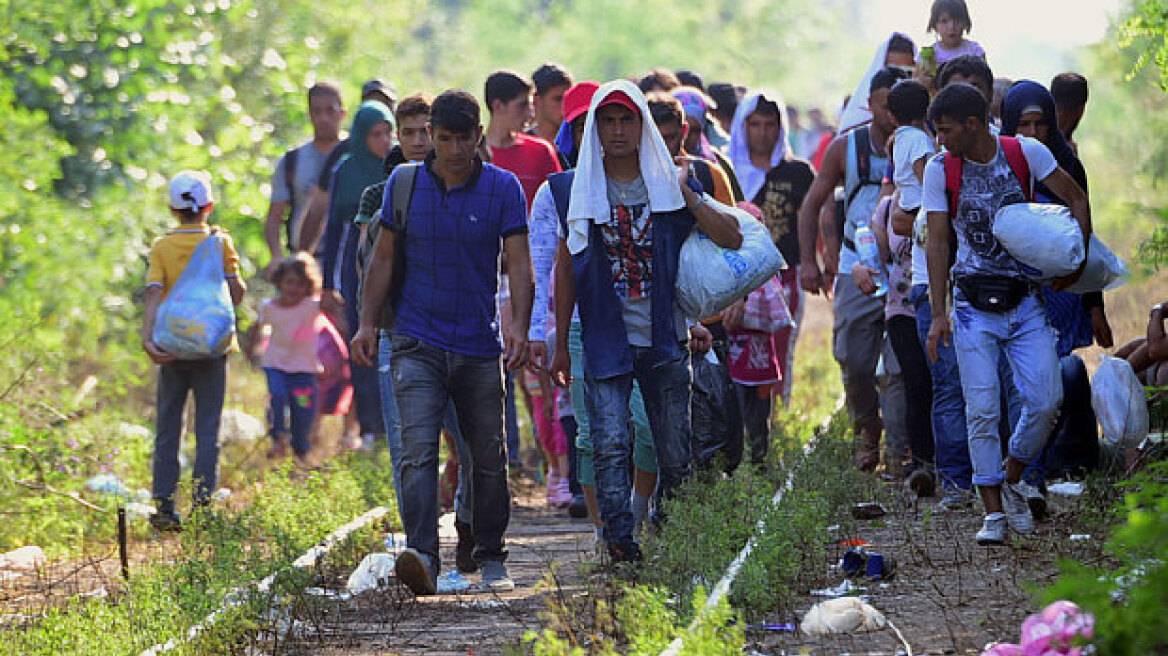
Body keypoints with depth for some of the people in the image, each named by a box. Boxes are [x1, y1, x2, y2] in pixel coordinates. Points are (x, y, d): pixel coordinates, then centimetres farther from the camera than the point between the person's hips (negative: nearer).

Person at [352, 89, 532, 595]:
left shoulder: (503, 187, 1)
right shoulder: (405, 184, 4)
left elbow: (519, 263, -3)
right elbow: (384, 257, 10)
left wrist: (519, 326, -17)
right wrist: (367, 323, 3)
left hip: (480, 346, 1)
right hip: (417, 342, 0)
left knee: (489, 457, 8)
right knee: (418, 450, -16)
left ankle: (491, 558, 22)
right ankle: (421, 556, -27)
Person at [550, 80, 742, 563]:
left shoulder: (669, 183, 4)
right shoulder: (580, 189, 4)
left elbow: (732, 239, 0)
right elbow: (565, 268, 8)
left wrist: (688, 198, -12)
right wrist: (561, 344, 6)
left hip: (663, 341, 1)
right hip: (604, 340, -1)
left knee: (675, 455, 4)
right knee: (610, 445, -14)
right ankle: (620, 540, -17)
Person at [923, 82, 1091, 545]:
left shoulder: (1026, 153, -4)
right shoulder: (940, 169, -3)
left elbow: (1077, 200, 7)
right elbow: (938, 242, -1)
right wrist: (938, 312, -7)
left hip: (1026, 302, 1)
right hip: (974, 308, -1)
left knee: (1045, 403, -6)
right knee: (982, 411, -8)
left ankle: (1011, 483, 18)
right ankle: (993, 512, 0)